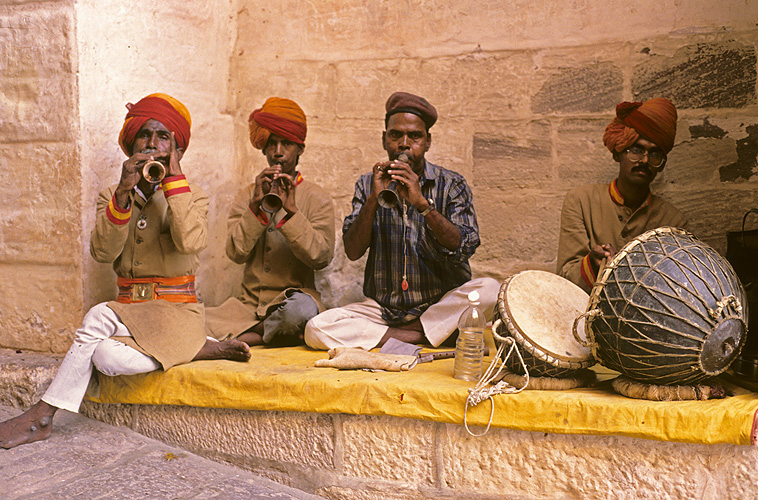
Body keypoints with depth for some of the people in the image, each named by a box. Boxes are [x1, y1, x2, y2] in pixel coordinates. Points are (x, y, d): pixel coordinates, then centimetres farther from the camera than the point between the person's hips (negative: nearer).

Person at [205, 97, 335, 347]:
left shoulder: (318, 199, 5)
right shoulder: (248, 195, 13)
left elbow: (321, 258, -9)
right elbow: (236, 253, -1)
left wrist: (291, 210, -17)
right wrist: (256, 205, -13)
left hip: (293, 295, -1)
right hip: (250, 302, 2)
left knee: (301, 310, -39)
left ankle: (239, 338, -15)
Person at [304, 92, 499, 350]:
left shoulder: (451, 185, 0)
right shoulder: (367, 185, 6)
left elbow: (465, 247, -15)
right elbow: (353, 252, -5)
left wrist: (422, 203, -26)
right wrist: (373, 199, -20)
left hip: (440, 306, -1)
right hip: (382, 307, 2)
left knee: (489, 290, -30)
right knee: (316, 329, -22)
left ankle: (413, 329, -13)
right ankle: (426, 336, -16)